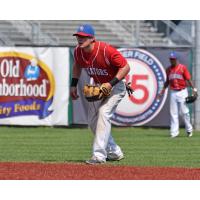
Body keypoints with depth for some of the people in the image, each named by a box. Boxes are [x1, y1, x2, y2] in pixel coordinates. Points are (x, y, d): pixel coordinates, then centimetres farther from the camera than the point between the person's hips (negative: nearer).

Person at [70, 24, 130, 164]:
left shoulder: (106, 50, -31)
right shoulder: (78, 52, -10)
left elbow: (125, 67, -25)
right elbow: (77, 65, 14)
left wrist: (111, 84, -32)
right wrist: (74, 85, 6)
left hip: (115, 86, -8)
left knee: (103, 113, -26)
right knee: (92, 121, 7)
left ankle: (99, 155, -28)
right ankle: (115, 153, 24)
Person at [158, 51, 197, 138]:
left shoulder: (183, 67, -3)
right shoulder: (168, 69, 11)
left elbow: (188, 79, -5)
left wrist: (193, 88, -15)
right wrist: (162, 91, 14)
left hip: (182, 91, -4)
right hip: (173, 92, 4)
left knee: (184, 112, -3)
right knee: (173, 113, 0)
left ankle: (189, 130, 12)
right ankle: (174, 132, 1)